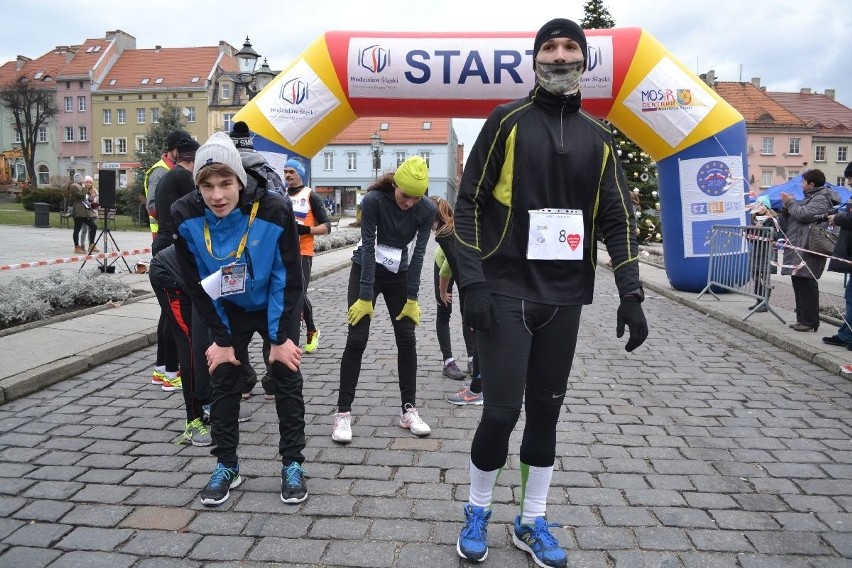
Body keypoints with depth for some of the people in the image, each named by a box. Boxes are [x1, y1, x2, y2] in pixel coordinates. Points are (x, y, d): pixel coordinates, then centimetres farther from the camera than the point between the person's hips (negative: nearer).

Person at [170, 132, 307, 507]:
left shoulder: (274, 212, -31)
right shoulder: (185, 216, -24)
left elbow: (288, 279, -20)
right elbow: (196, 285, -13)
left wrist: (281, 337, -17)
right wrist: (221, 338, -11)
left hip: (276, 307, -2)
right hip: (227, 310, 2)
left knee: (287, 379, -1)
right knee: (223, 380, 4)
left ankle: (293, 464, 14)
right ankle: (226, 466, 20)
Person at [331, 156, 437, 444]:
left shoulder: (427, 210, -15)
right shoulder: (373, 200, -23)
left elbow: (418, 253, -12)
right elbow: (368, 247, -23)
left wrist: (412, 298, -12)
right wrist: (365, 297, -23)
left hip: (399, 275, 3)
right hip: (365, 271, -3)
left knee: (407, 340, -1)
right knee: (356, 340, -7)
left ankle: (409, 409, 10)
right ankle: (343, 413, 0)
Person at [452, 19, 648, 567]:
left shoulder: (597, 136, 11)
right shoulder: (507, 120, 0)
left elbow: (617, 218, 10)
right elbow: (470, 202, -3)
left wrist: (631, 294, 1)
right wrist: (473, 281, -13)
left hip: (564, 298, 4)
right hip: (506, 292, -3)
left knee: (546, 409, 10)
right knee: (502, 409, -4)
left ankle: (533, 523, 27)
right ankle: (478, 513, 22)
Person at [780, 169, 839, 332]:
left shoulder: (821, 199, -8)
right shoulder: (810, 197, 24)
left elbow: (803, 214, -20)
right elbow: (795, 217, 25)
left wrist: (790, 202, -4)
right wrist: (787, 205, 9)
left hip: (808, 250, -11)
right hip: (798, 248, 11)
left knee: (806, 284, -10)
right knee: (798, 282, 12)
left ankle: (810, 321, -7)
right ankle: (802, 318, 18)